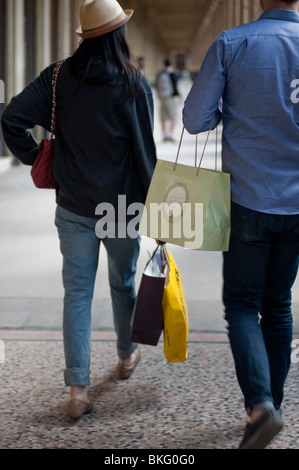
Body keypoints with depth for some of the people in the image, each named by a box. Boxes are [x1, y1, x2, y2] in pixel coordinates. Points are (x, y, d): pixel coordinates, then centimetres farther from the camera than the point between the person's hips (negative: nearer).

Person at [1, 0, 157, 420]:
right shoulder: (133, 86, -11)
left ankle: (78, 389, 0)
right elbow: (145, 153, -9)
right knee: (123, 283, 21)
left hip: (73, 208, 1)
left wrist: (35, 159, 4)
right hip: (122, 208, -1)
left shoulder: (59, 78, -4)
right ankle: (127, 355, 42)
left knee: (77, 293, 5)